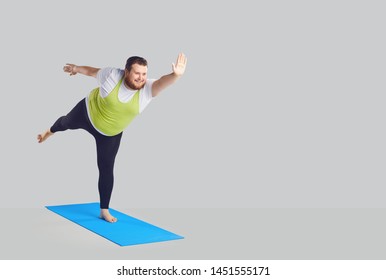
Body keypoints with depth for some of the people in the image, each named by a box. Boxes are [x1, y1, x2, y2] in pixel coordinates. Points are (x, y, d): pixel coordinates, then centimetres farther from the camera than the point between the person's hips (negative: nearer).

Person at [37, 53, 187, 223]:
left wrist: (176, 75, -74)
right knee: (67, 122, 32)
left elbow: (162, 82, -53)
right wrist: (76, 68, 7)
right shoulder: (112, 75, -30)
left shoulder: (147, 89, -31)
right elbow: (92, 71, -10)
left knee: (106, 169, 0)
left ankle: (104, 211, 17)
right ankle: (50, 132, 71)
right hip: (87, 113, 0)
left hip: (110, 134, 0)